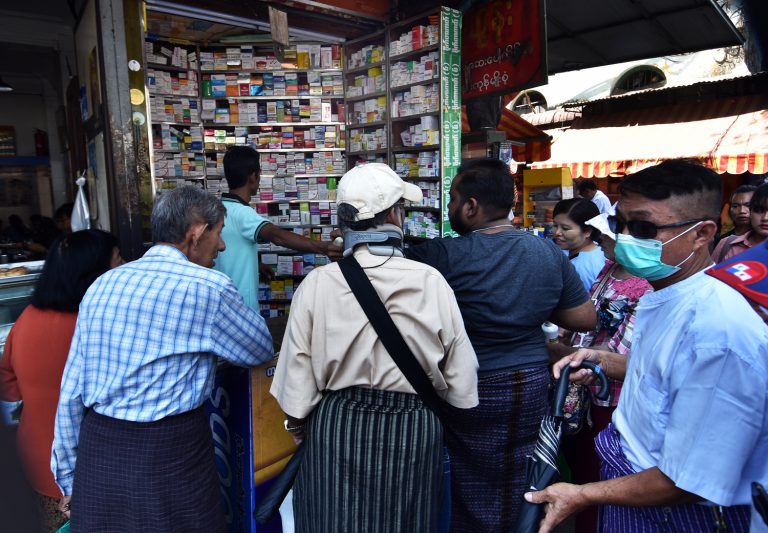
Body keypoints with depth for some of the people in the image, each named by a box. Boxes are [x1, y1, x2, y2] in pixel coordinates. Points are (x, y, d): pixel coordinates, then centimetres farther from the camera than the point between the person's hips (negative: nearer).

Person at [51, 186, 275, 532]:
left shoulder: (100, 286, 3)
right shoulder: (209, 287, -14)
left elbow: (70, 394, 6)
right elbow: (261, 352, 1)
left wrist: (68, 477, 16)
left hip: (97, 452, 6)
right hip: (171, 453, -5)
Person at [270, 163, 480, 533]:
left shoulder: (317, 283, -13)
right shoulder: (431, 282, -14)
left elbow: (298, 371, -7)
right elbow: (460, 369, -7)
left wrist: (297, 420, 10)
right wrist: (454, 417, 11)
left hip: (337, 426, 0)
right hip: (413, 429, 1)